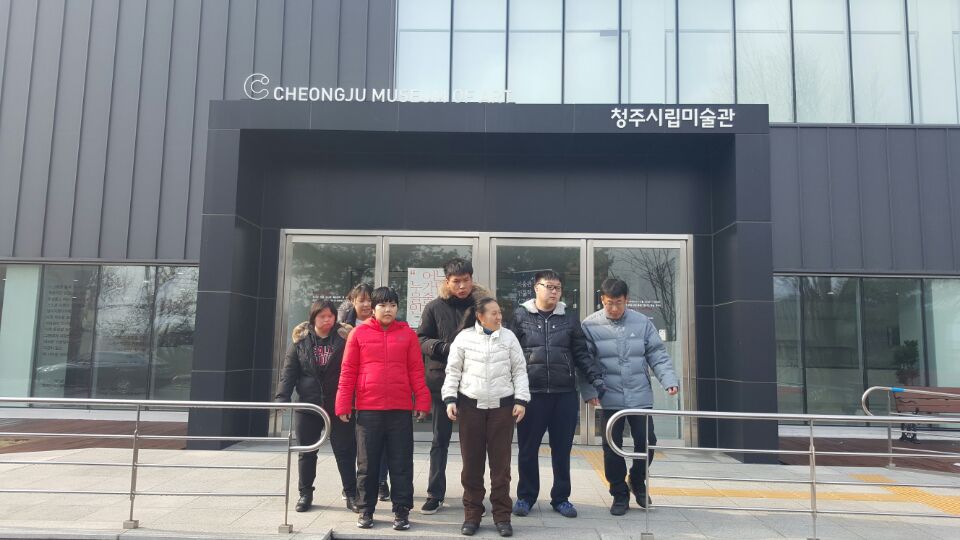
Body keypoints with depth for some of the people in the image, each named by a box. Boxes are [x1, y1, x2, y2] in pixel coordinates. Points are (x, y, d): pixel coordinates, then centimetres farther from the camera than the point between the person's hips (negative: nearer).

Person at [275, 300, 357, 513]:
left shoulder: (344, 339, -2)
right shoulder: (300, 340, 4)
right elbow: (289, 371, 1)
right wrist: (282, 397, -10)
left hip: (338, 406, -2)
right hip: (308, 405, 2)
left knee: (345, 451, 3)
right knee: (307, 452, 11)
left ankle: (351, 494, 15)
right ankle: (305, 494, 26)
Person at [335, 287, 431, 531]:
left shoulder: (408, 334, 5)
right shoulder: (359, 333, 3)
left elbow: (416, 371, 4)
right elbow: (348, 371, 2)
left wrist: (422, 402, -2)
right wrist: (343, 405, -2)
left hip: (401, 409, 0)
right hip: (368, 409, 0)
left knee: (401, 464, 5)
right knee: (367, 464, 10)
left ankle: (401, 510, 16)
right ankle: (365, 510, 22)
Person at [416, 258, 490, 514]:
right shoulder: (434, 307, 1)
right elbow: (421, 340, 0)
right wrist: (444, 347, -16)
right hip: (443, 380, 0)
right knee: (440, 440, 9)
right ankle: (435, 494, 19)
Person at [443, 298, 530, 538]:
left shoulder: (509, 337, 5)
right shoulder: (464, 337, 1)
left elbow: (519, 370, 6)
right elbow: (453, 371, 4)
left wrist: (521, 400, -3)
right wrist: (450, 399, -5)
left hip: (502, 405, 1)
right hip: (470, 405, 0)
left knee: (501, 461, 3)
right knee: (471, 461, 5)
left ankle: (502, 515, 14)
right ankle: (472, 514, 17)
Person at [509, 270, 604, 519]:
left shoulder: (569, 319, 10)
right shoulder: (520, 317, 3)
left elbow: (581, 354, 10)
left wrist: (596, 377, -2)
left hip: (565, 394, 2)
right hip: (531, 393, -2)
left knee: (562, 449, 9)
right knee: (528, 448, 7)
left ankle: (561, 497, 24)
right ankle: (525, 496, 23)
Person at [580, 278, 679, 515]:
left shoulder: (642, 323, 0)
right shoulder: (590, 325, -4)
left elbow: (658, 356, 2)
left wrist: (669, 380, -11)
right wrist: (589, 391, -15)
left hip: (640, 397, 1)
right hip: (610, 398, -1)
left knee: (647, 441, 4)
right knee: (612, 447, 6)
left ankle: (637, 482, 33)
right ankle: (619, 494, 24)